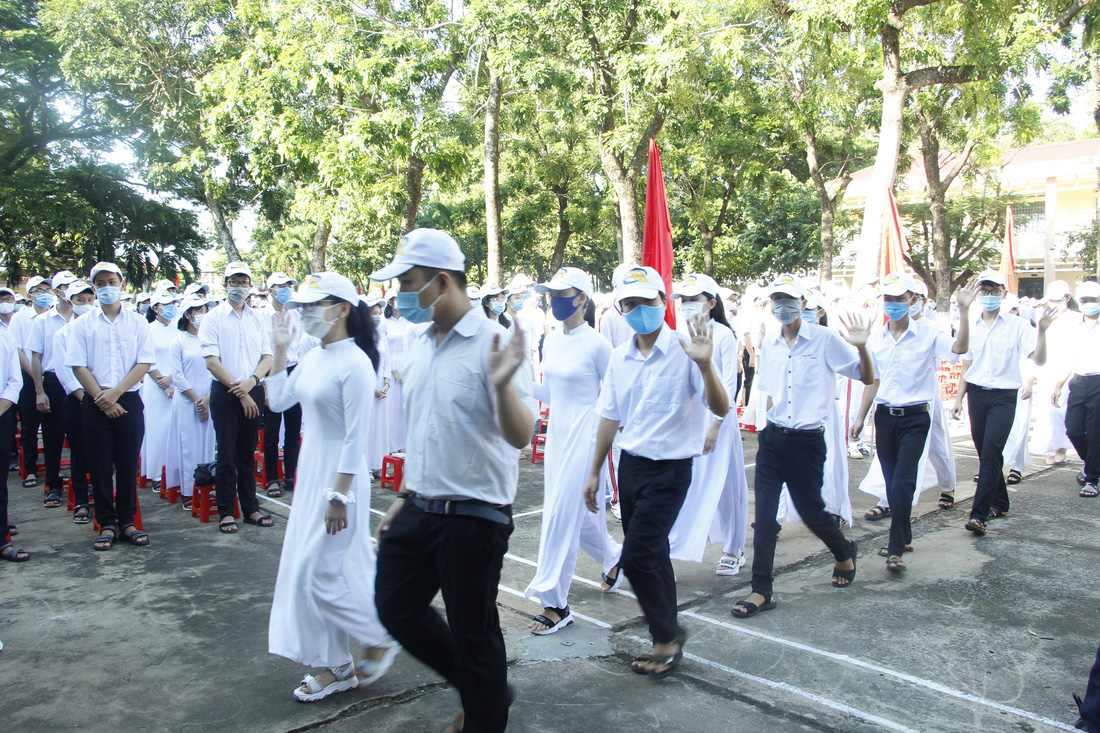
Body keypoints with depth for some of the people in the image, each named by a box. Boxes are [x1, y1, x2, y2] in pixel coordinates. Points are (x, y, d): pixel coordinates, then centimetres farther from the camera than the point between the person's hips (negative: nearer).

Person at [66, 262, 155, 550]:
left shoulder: (137, 322, 6)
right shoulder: (82, 324, 6)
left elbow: (144, 363, -1)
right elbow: (78, 366, 0)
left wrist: (116, 392, -11)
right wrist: (102, 399, -9)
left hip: (128, 400, 0)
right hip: (95, 403, 0)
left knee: (128, 465, 4)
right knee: (100, 466, 3)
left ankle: (126, 522, 14)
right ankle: (106, 524, 11)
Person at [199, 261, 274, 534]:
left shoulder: (257, 318, 11)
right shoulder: (213, 318, 0)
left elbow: (267, 356, 7)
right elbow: (212, 360, -7)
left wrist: (251, 381, -12)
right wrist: (238, 390, -12)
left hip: (253, 391, 3)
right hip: (225, 392, -3)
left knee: (248, 453, 10)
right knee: (227, 454, 0)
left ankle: (251, 509, 17)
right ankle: (226, 512, 8)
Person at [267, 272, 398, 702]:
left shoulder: (354, 364, -18)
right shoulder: (313, 358, 7)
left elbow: (356, 438, -20)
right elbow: (278, 400, 14)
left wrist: (339, 496, -21)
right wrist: (280, 349, 8)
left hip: (339, 477, -9)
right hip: (311, 473, 9)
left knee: (319, 573, -3)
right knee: (307, 571, 13)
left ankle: (378, 643, 19)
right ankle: (334, 667, 25)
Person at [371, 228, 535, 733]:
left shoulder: (492, 343, -15)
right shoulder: (419, 348, 8)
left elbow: (520, 436, -22)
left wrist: (502, 384, -40)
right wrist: (405, 497, 20)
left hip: (473, 516, -8)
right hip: (418, 510, 8)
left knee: (472, 631, 6)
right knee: (395, 607, 17)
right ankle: (483, 687, 36)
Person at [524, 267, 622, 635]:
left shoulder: (596, 344, -12)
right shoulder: (551, 341, 7)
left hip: (585, 435, -7)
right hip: (557, 433, 7)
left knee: (562, 514, -6)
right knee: (576, 512, 16)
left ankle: (555, 604, 4)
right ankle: (614, 556, 43)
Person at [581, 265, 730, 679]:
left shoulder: (684, 352, -13)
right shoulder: (620, 358, 5)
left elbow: (720, 410, -19)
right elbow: (610, 417, 12)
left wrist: (705, 366, -35)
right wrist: (595, 473, 15)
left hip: (669, 469, -6)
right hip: (631, 465, 6)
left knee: (636, 557, -9)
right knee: (652, 556, 15)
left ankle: (667, 636, 13)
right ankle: (668, 641, 31)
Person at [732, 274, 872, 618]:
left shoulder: (824, 339, -7)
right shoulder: (768, 344, 7)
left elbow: (867, 379, -6)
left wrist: (861, 347, -22)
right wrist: (768, 417, 9)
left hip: (807, 440, -4)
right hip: (772, 437, 4)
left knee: (810, 511, 6)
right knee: (764, 515, 0)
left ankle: (844, 553, 39)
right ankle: (762, 592, 8)